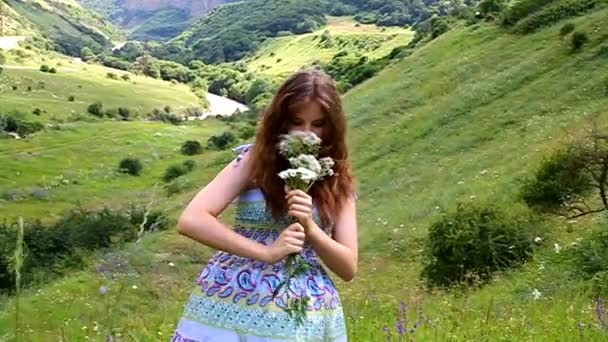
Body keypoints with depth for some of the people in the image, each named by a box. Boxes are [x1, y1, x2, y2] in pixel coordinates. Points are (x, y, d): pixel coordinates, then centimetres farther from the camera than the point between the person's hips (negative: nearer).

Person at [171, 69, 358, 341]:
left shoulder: (337, 180, 3)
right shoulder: (255, 159, -5)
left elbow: (348, 268, 1)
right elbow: (190, 220, -16)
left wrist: (310, 228, -15)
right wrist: (266, 252, -21)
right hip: (234, 306, -2)